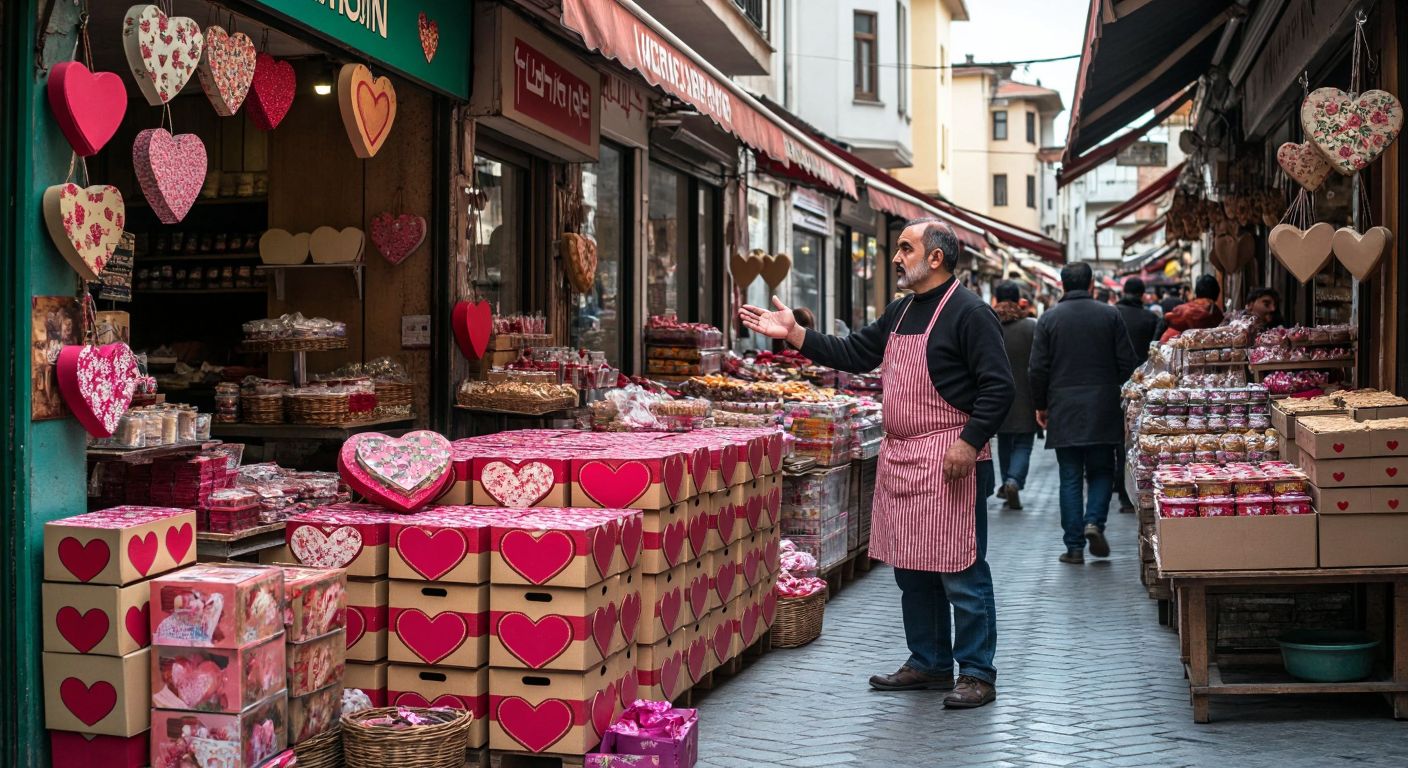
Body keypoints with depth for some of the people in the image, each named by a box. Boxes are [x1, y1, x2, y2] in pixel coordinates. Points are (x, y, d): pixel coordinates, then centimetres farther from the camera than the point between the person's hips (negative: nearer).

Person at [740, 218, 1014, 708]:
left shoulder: (968, 313, -10)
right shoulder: (901, 312, 16)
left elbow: (998, 387, -14)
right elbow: (855, 354, 20)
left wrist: (970, 442, -21)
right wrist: (793, 334, 13)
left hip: (948, 462, -9)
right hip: (898, 457, 9)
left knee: (960, 572, -3)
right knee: (911, 568, 14)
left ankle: (976, 674, 7)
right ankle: (929, 663, 26)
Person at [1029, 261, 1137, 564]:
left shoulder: (1049, 319, -1)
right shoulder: (1110, 315, 0)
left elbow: (1038, 368, -1)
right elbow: (1127, 362, 0)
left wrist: (1040, 405, 10)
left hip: (1063, 411, 0)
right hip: (1103, 410, 0)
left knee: (1070, 477, 4)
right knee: (1101, 471, 13)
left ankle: (1074, 546, 3)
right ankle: (1094, 521, -10)